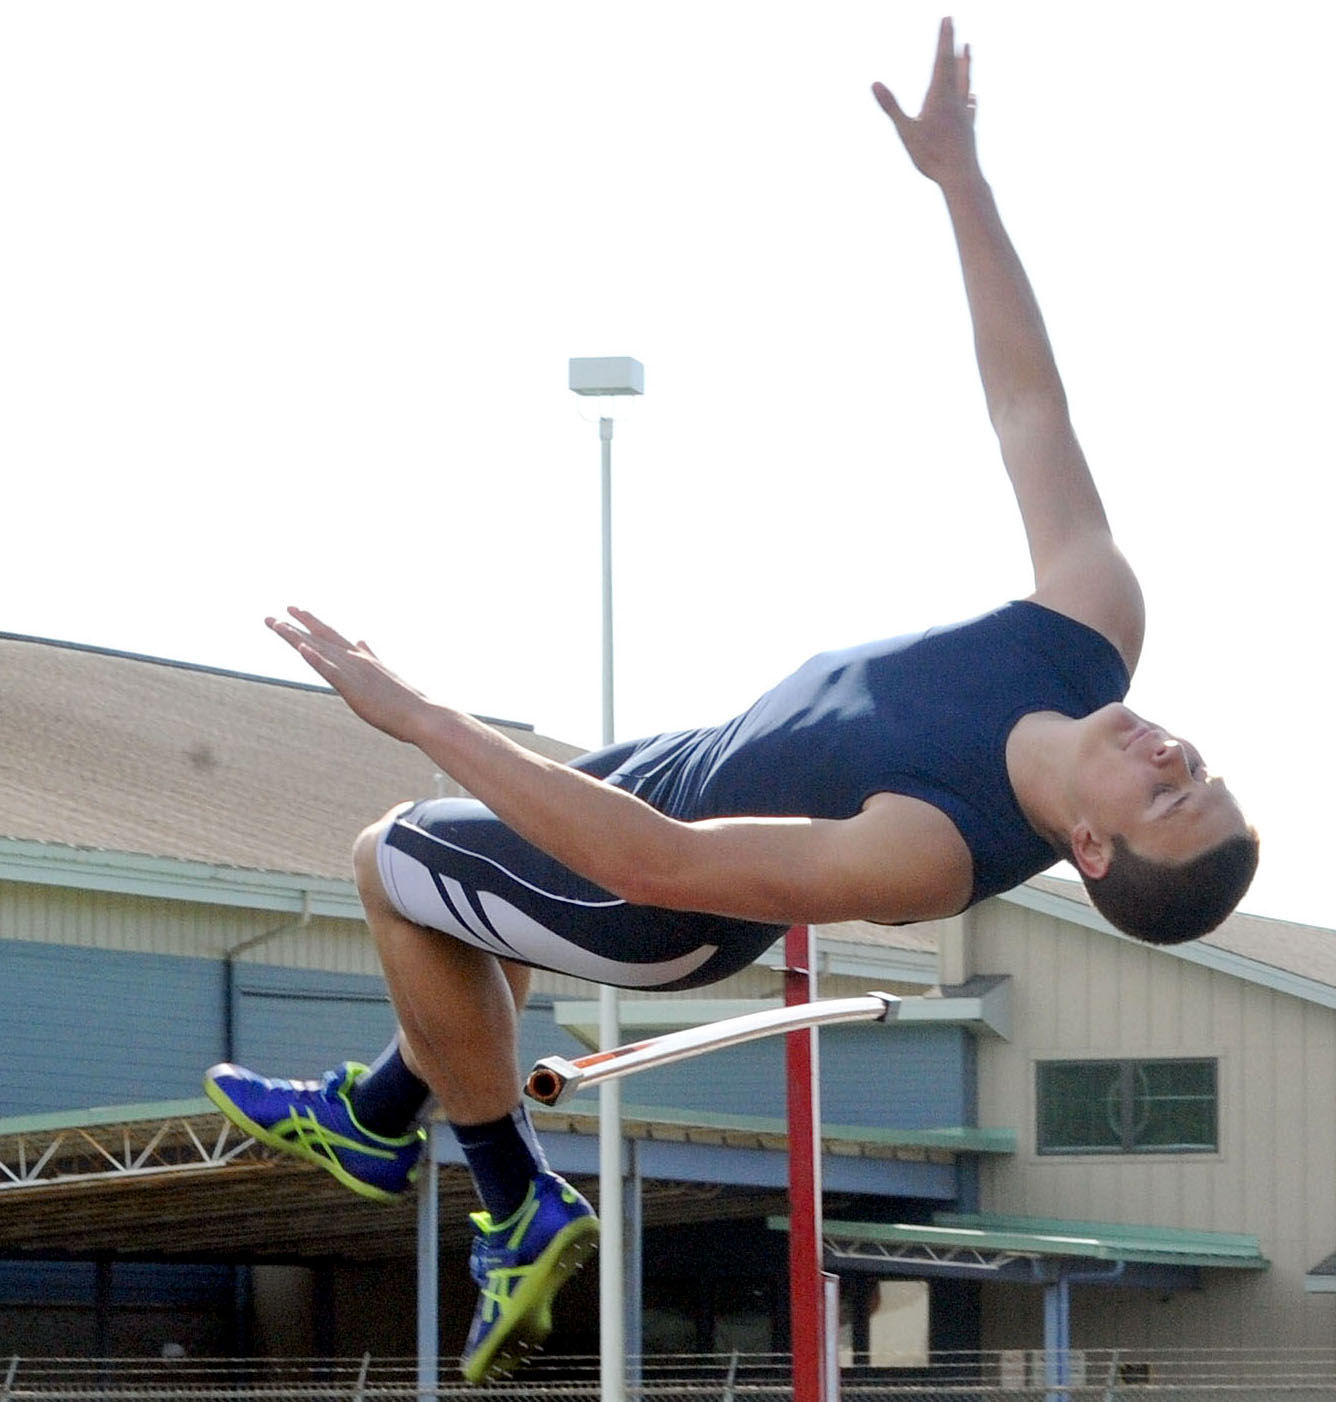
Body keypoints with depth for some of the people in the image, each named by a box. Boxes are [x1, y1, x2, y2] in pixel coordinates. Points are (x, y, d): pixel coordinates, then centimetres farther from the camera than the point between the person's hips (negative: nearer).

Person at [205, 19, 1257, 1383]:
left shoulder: (929, 858, -47)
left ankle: (521, 1208, 26)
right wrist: (958, 173, -19)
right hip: (704, 765, 7)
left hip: (660, 904, -7)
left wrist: (418, 717, -43)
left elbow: (653, 862, -46)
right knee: (460, 884, 29)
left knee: (391, 864, 15)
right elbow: (1033, 407, -18)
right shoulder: (1096, 629, -30)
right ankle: (376, 1114, 55)